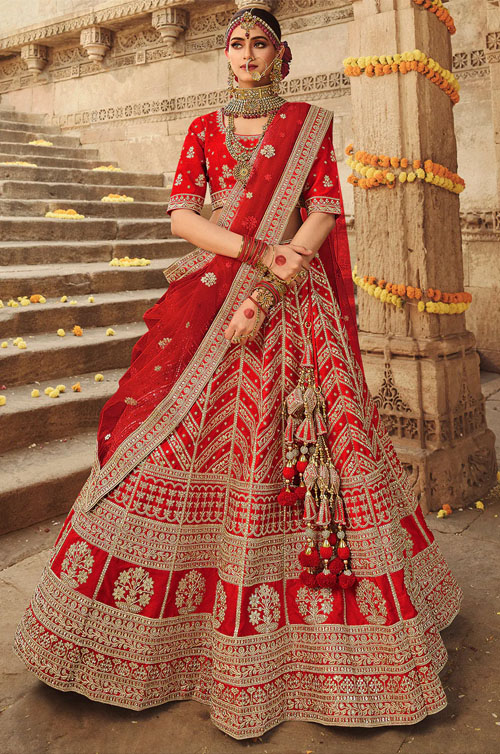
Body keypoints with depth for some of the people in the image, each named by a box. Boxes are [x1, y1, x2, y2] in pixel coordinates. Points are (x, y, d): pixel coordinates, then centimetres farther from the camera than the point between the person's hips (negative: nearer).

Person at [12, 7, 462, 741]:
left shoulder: (312, 123, 9)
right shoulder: (204, 129, 14)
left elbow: (325, 214, -2)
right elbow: (180, 216, 2)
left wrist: (267, 292, -15)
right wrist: (260, 252, -13)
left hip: (292, 304, -1)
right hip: (210, 302, 2)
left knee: (296, 445, -4)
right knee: (182, 437, -2)